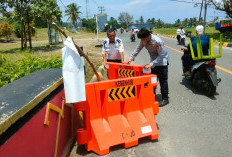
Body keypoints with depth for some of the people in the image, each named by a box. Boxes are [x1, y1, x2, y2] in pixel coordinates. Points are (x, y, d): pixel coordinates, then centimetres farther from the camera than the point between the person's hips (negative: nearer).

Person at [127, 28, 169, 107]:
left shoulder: (157, 41, -31)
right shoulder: (144, 41, -12)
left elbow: (161, 56, -29)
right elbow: (138, 49, 4)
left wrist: (151, 64, -33)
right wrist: (131, 58, -3)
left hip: (162, 61, -7)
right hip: (154, 61, 7)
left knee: (163, 80, -5)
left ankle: (165, 98, 4)